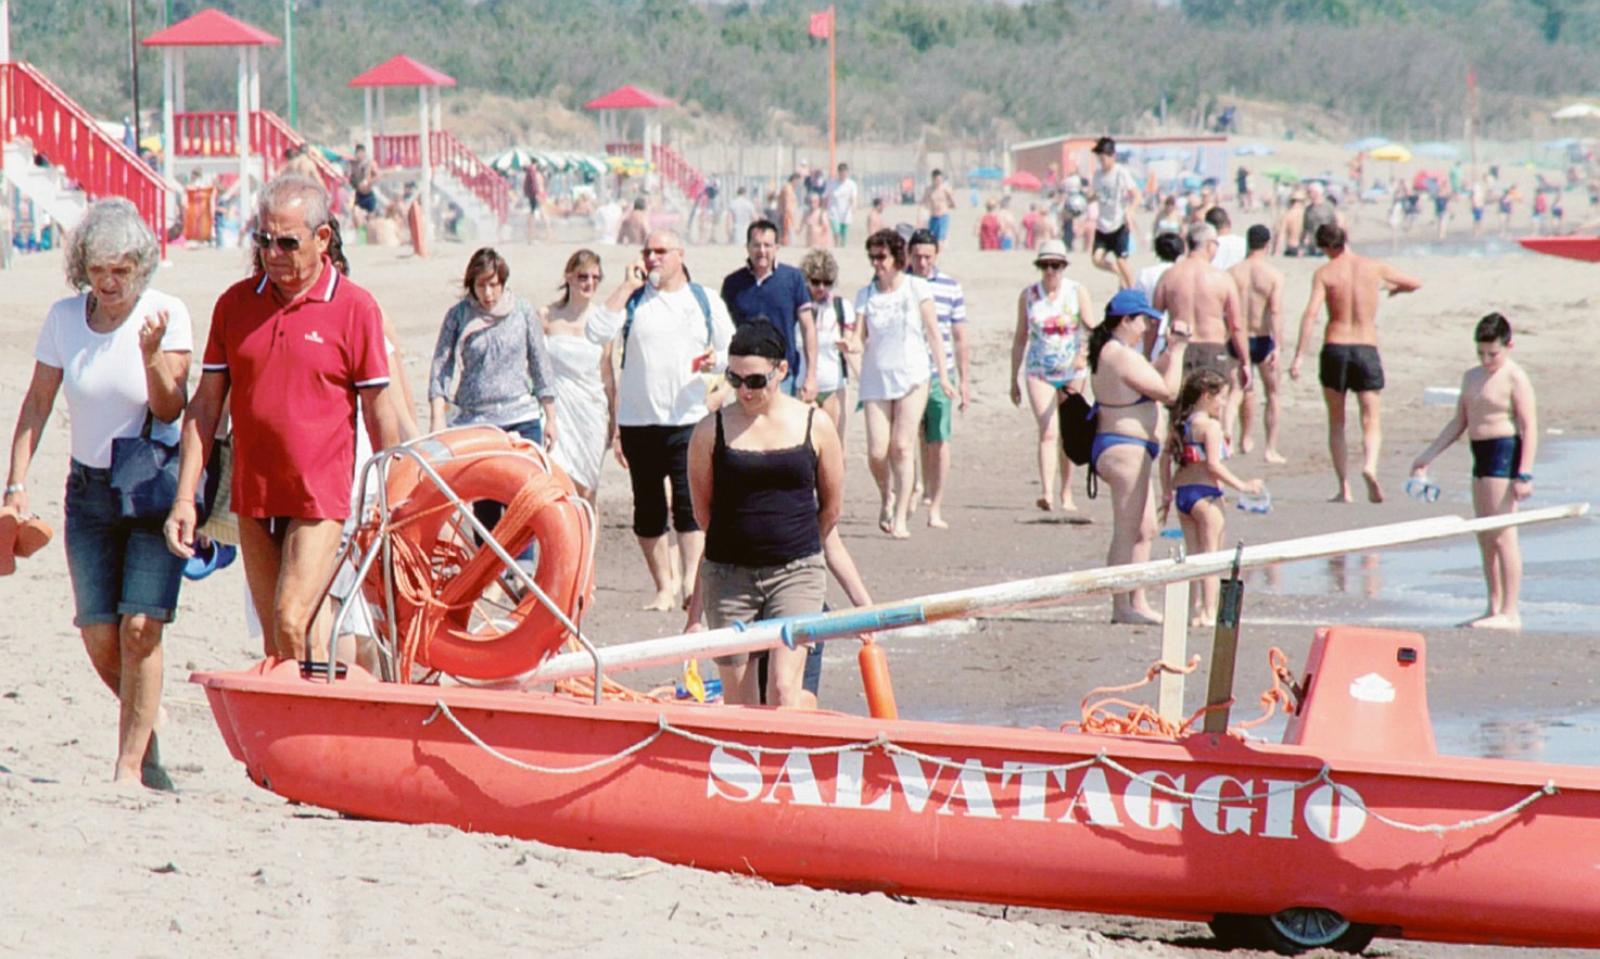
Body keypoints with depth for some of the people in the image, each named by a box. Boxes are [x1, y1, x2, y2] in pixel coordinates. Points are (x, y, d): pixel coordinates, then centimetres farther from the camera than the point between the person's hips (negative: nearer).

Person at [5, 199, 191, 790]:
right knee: (98, 637, -1)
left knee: (139, 626, -14)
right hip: (89, 490, 3)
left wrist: (152, 354, -29)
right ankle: (144, 727, 28)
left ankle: (130, 767, -7)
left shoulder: (167, 315, -9)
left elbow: (170, 412, -12)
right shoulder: (64, 318, -2)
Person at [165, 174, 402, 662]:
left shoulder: (355, 308, -5)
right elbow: (205, 406, 9)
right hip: (253, 497, 5)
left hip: (320, 498, -5)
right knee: (272, 641, 10)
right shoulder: (234, 304, 6)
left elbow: (380, 413, 0)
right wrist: (185, 497, 3)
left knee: (292, 627, -18)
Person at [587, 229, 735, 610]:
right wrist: (627, 285, -8)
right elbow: (596, 332, -10)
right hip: (638, 421, 1)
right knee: (648, 507, 5)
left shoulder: (706, 301, 9)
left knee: (689, 502, -13)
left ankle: (691, 585, -15)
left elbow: (732, 351, 15)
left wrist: (716, 359, -8)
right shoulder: (632, 298, 6)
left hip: (689, 419, -1)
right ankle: (664, 587, 13)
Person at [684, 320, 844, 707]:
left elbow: (831, 508, 10)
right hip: (727, 574, 1)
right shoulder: (712, 430, -1)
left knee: (783, 687, -13)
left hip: (796, 573, -1)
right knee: (736, 699, 3)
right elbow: (703, 510, 10)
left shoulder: (815, 425, 0)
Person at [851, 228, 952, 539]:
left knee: (902, 446, -9)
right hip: (876, 379, 2)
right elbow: (860, 339, 1)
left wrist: (943, 375, -1)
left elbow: (933, 333, 2)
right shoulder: (866, 295, 6)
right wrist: (849, 344, -23)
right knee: (877, 452, -5)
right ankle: (886, 498, 24)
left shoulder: (916, 288, 0)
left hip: (912, 376, -2)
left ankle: (900, 518, -6)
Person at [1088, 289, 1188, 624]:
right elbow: (1167, 390, -17)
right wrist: (1177, 350, -8)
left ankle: (1137, 602, 22)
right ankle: (1122, 606, -4)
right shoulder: (1124, 357, -18)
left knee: (1146, 529, 17)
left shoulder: (1108, 352, 14)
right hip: (1126, 448, -11)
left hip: (1125, 451, 11)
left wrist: (1171, 349, 15)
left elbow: (1150, 376, 24)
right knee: (1127, 532, -7)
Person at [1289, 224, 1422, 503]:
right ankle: (1370, 464, -25)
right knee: (1371, 421, 5)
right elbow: (1415, 284, 17)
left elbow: (1310, 313, -14)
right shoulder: (1374, 267, 4)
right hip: (1367, 349, 1)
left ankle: (1343, 487, 10)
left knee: (1336, 422, 13)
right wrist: (1393, 289, 39)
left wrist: (1299, 356, -15)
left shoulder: (1325, 273, -3)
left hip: (1335, 347, -1)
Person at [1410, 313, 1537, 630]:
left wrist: (1524, 474, -20)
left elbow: (1529, 428, -14)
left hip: (1505, 452, -9)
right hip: (1481, 456, 9)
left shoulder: (1515, 378, -10)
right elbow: (1458, 424, 22)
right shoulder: (1471, 377, 15)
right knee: (1485, 538, 10)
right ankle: (1494, 609, 17)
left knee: (1502, 535, -9)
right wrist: (1426, 457, 19)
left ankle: (1510, 613, -8)